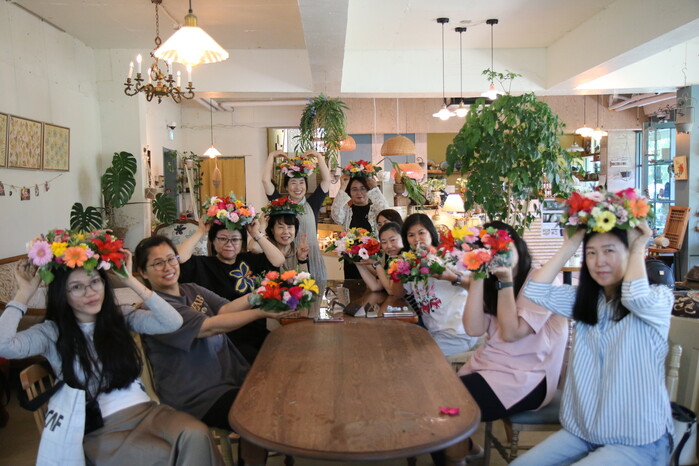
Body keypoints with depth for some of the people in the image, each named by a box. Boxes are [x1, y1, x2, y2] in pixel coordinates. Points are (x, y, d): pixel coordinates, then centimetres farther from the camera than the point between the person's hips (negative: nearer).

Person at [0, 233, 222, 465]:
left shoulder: (121, 316, 9)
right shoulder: (52, 332, 3)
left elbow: (173, 322, -6)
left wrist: (130, 281, -5)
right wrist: (25, 293, -3)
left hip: (146, 410, 4)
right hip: (100, 428, -3)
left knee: (196, 435, -28)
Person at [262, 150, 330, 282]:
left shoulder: (312, 204, 7)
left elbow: (327, 179, 4)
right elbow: (266, 180, 1)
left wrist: (318, 156, 2)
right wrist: (272, 155, 4)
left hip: (311, 259, 1)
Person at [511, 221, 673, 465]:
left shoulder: (659, 299, -9)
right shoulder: (586, 299, 7)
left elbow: (637, 297, -33)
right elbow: (535, 291, -6)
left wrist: (637, 248, -16)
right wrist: (569, 246, -4)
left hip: (637, 441, -6)